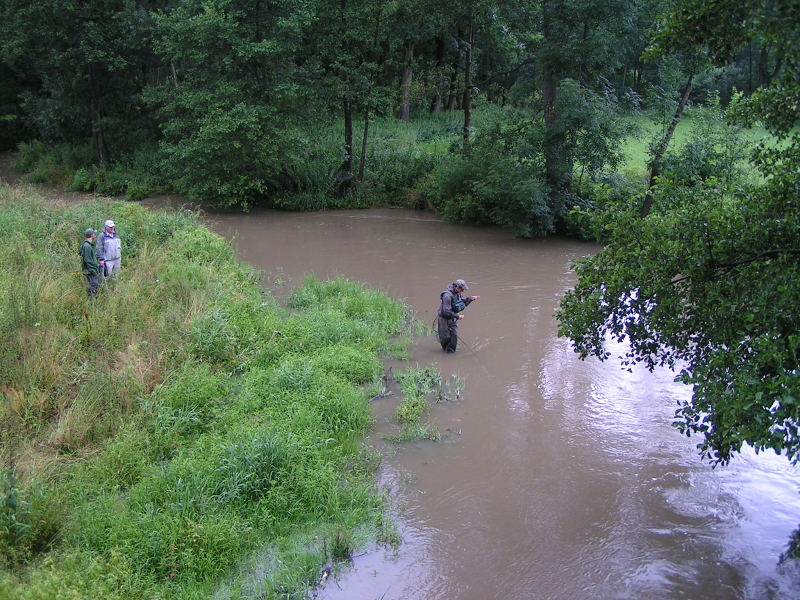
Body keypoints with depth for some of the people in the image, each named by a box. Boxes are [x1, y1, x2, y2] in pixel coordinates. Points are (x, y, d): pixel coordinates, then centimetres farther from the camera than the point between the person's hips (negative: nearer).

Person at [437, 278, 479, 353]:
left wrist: (471, 299, -8)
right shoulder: (448, 296, -32)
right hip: (445, 318, -7)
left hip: (453, 318, 7)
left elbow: (464, 302, 10)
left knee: (454, 335, 5)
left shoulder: (458, 293, -5)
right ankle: (445, 348, 34)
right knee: (445, 336, 9)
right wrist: (457, 316, -26)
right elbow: (446, 311, -31)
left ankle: (450, 350, 23)